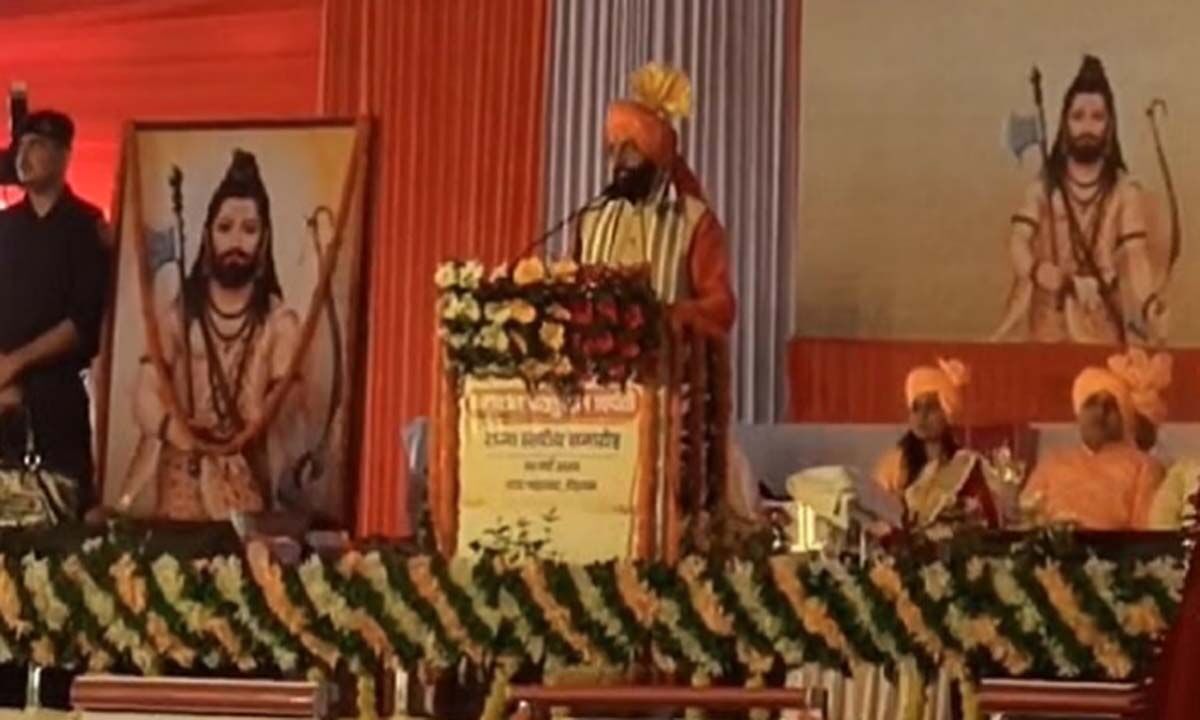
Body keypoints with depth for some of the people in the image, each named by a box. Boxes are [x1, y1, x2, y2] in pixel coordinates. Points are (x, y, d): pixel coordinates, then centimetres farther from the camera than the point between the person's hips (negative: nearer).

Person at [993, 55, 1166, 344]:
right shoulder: (1044, 185, 5)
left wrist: (1150, 306, -30)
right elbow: (1019, 240, -6)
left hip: (1103, 331, -1)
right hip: (1048, 326, 1)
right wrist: (1037, 271, -30)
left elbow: (1135, 254, -10)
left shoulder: (1126, 191, 0)